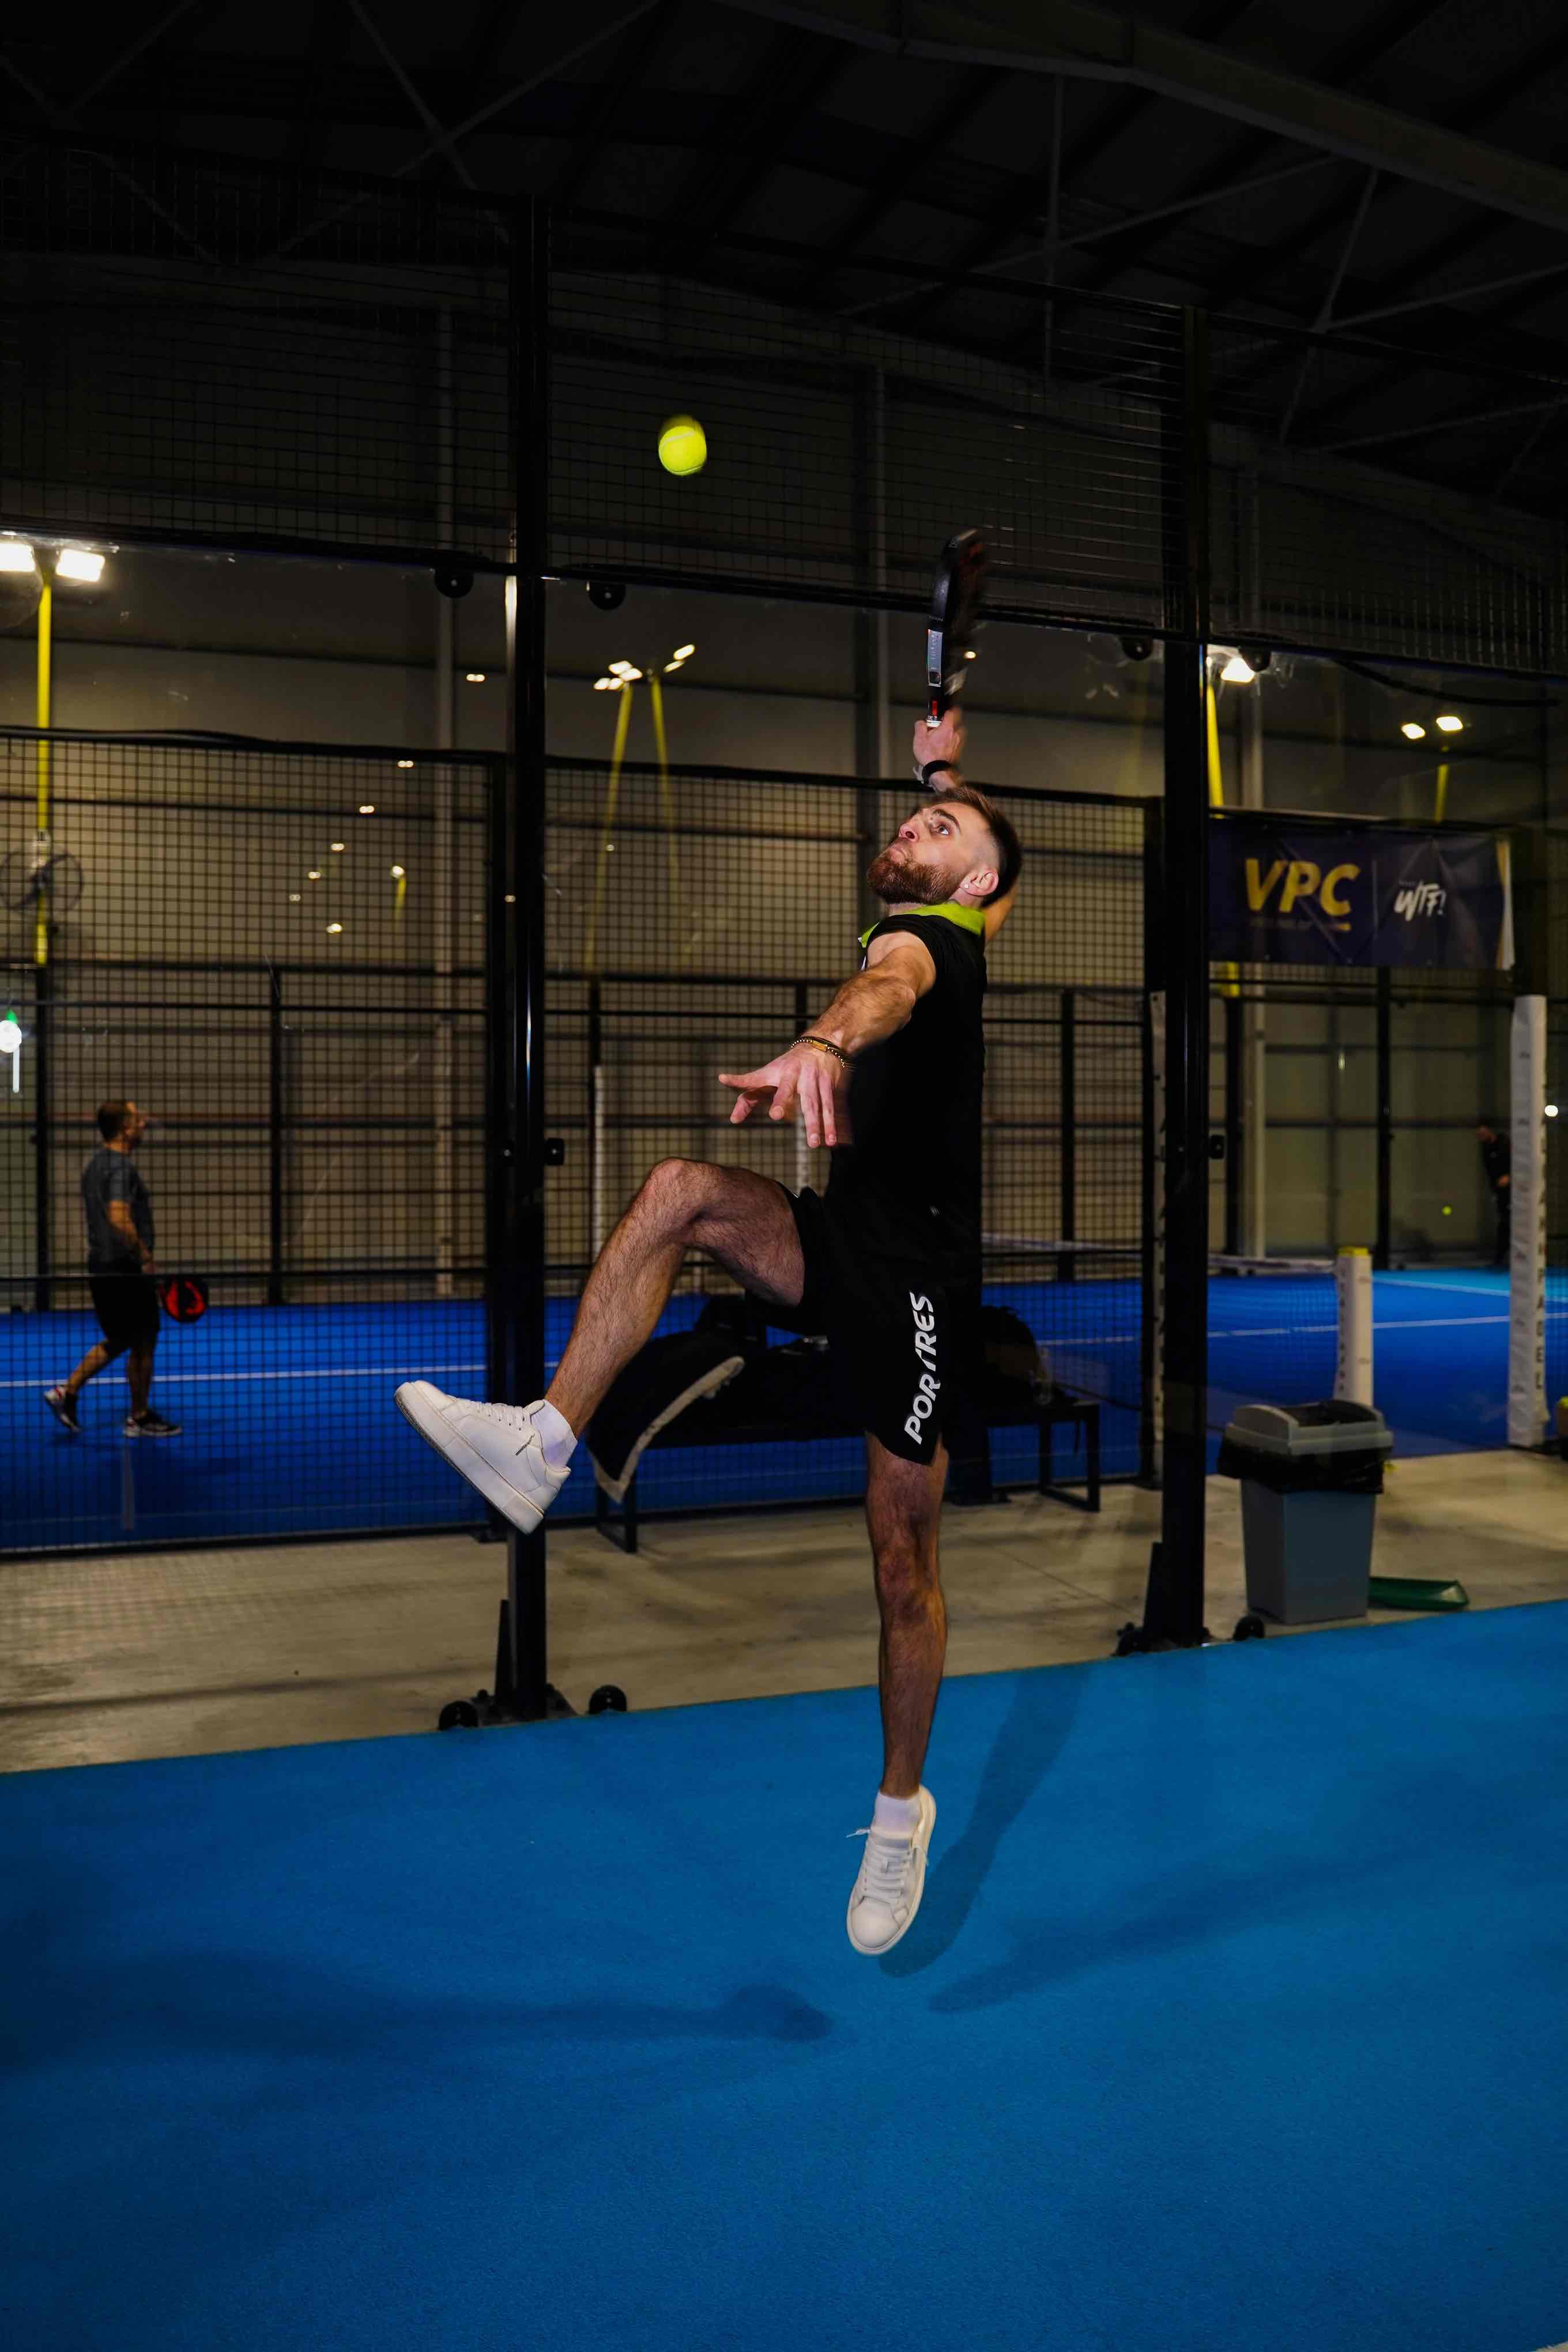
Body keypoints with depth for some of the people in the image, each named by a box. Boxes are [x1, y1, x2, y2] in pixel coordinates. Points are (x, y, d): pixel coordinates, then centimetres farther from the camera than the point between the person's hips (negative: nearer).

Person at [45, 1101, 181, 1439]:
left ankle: (67, 1392, 15)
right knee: (144, 1342, 4)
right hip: (126, 1268, -9)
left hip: (102, 1267, 9)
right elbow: (120, 1219, -30)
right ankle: (140, 1418, 13)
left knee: (118, 1341, 20)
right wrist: (146, 1256, -24)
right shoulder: (121, 1167, -18)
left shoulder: (96, 1163, 13)